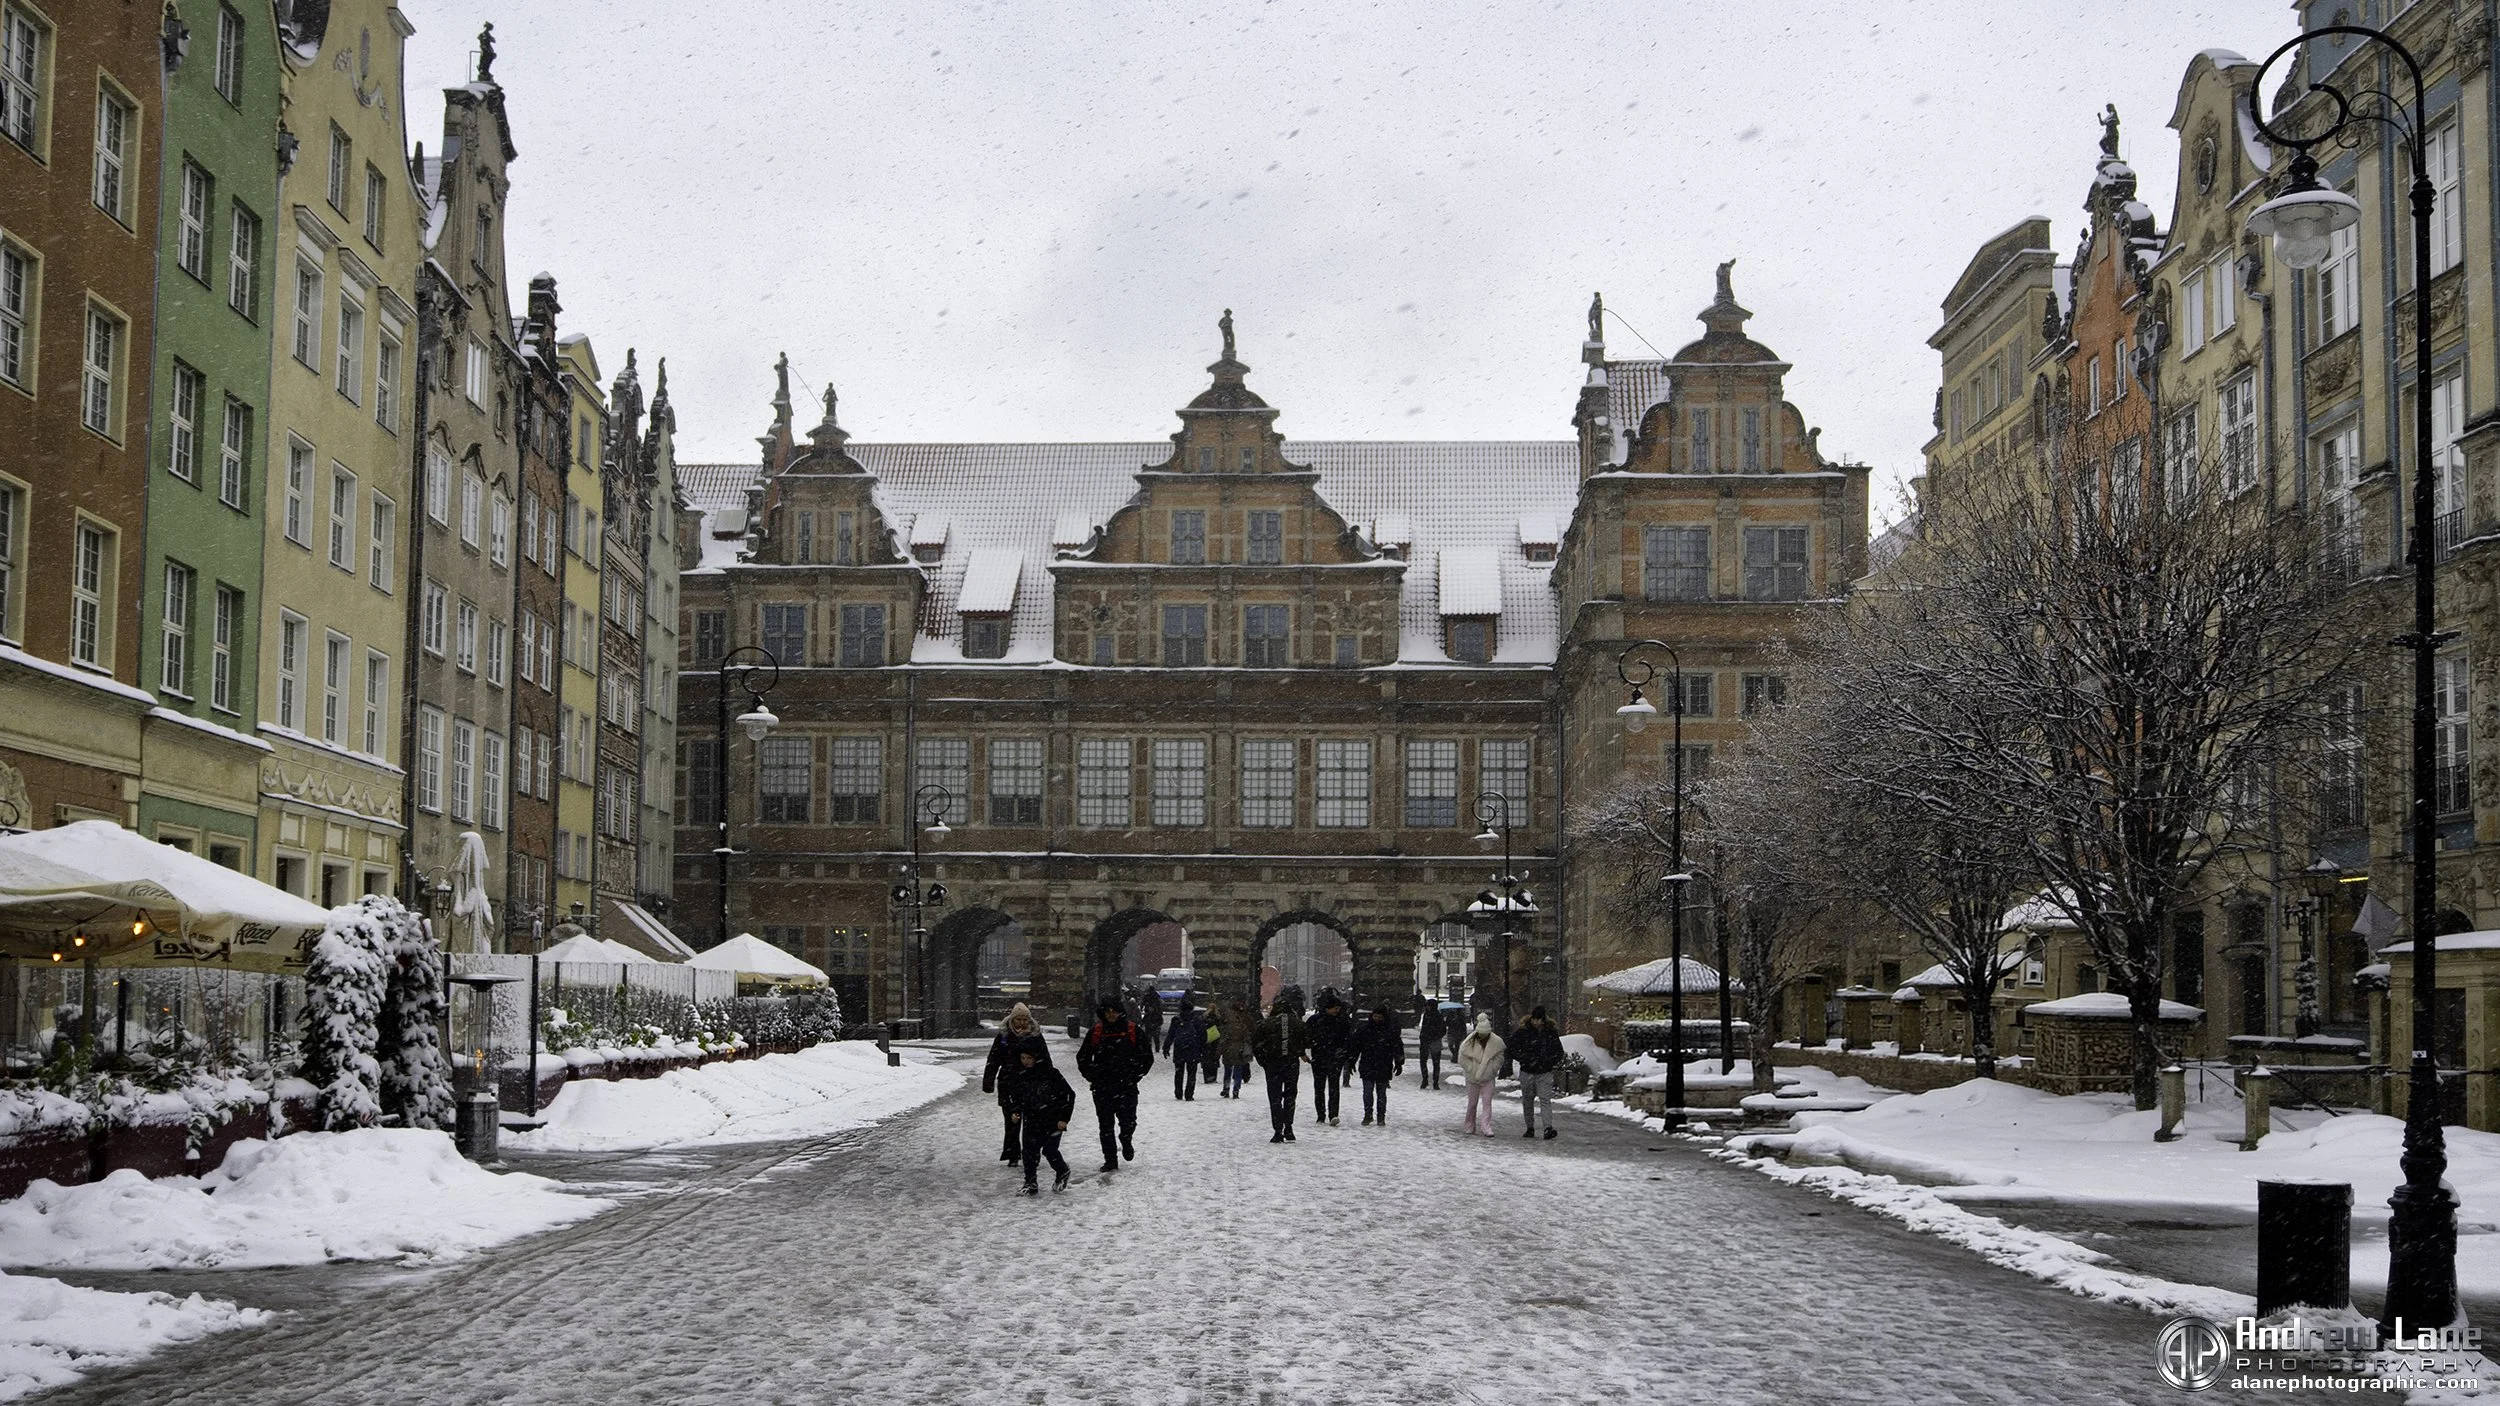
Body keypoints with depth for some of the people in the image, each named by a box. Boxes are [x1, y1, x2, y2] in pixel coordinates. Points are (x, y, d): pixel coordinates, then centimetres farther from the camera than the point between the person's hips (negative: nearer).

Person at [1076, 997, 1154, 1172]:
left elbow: (1147, 1057, 5)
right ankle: (1110, 1160, 11)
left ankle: (1126, 1141, 29)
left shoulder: (1133, 1031, -1)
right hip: (1102, 1087, 2)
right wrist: (1092, 1076, 3)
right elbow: (1082, 1057, 14)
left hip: (1126, 1086, -2)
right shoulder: (1096, 1032, 4)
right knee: (1106, 1124, 2)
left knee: (1128, 1121, -5)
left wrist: (1134, 1076, -2)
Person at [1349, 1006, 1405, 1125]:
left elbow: (1398, 1048, 6)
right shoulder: (1363, 1029, 3)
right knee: (1367, 1092, -5)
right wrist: (1352, 1062, 7)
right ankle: (1368, 1115, 4)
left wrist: (1399, 1064, 2)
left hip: (1384, 1068, 0)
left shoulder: (1391, 1031, 1)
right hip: (1367, 1067, 0)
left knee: (1381, 1093, 5)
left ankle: (1381, 1117, 13)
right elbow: (1355, 1047, 8)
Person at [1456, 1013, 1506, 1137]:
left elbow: (1499, 1057, 6)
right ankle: (1470, 1126, 23)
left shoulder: (1496, 1042, -5)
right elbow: (1462, 1058, -4)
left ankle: (1486, 1127, -8)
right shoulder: (1469, 1042, -10)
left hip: (1488, 1077, 0)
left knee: (1487, 1103, -7)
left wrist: (1493, 1069, -3)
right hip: (1472, 1078, 0)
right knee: (1472, 1103, 9)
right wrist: (1471, 1069, -9)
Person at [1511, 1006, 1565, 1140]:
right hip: (1527, 1072, 1)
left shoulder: (1551, 1032, 1)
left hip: (1545, 1073, -1)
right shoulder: (1522, 1032, -5)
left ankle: (1549, 1128, -21)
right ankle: (1530, 1128, 18)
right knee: (1527, 1101, 7)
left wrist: (1550, 1062, -2)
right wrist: (1526, 1059, -9)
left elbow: (1559, 1052, 12)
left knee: (1545, 1099, -13)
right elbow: (1512, 1050, 0)